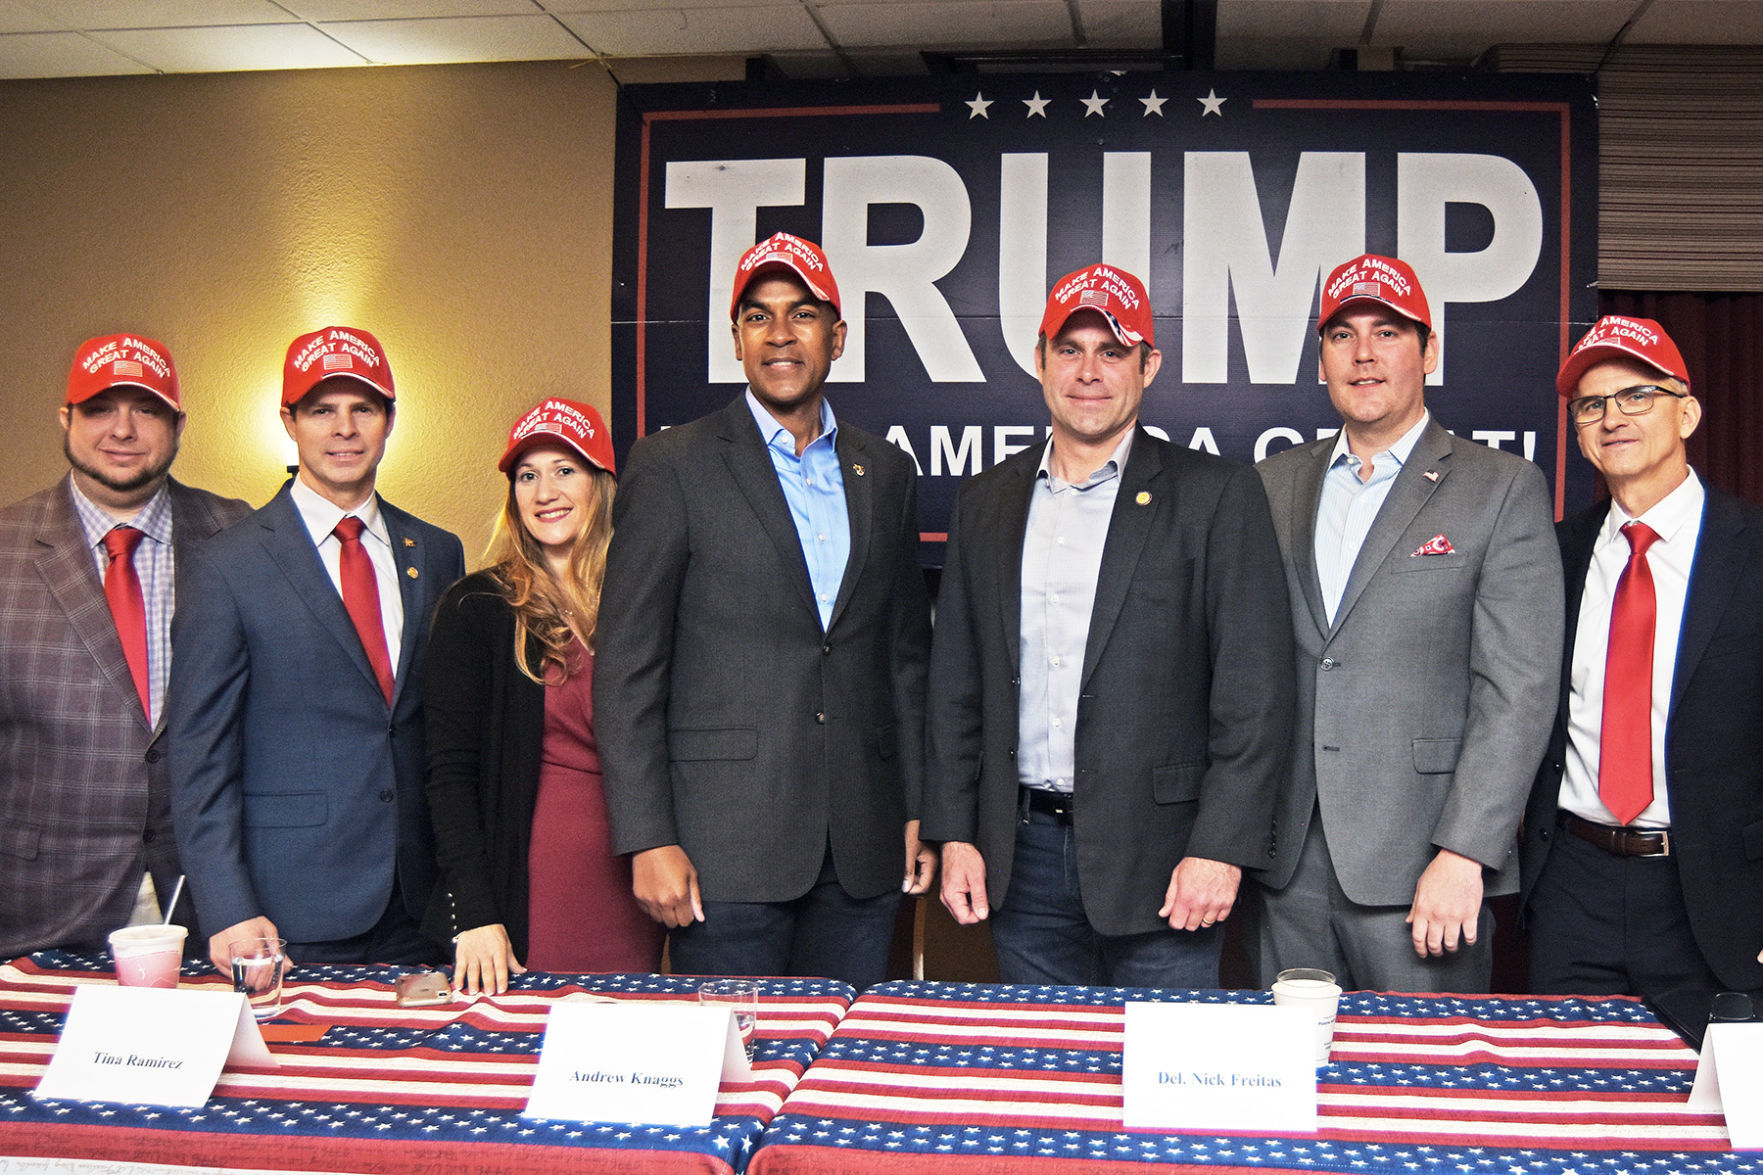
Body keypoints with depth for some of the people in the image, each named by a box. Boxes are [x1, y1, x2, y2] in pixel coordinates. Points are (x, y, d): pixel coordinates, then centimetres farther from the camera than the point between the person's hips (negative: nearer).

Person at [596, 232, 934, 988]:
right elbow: (626, 666, -4)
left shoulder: (887, 473, 13)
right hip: (727, 850, -4)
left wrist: (918, 810, 11)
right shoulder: (672, 466, -1)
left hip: (861, 853, 4)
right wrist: (648, 841, -10)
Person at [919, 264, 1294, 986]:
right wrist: (954, 833, 6)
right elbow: (956, 684, 13)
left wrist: (1220, 847, -13)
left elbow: (1255, 690, -6)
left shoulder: (1216, 494, -2)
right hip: (1023, 858, 4)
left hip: (1159, 857, -3)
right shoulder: (987, 501, 11)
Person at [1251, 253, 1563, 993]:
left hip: (1418, 872, -3)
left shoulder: (1503, 489, 0)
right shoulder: (1273, 485, 13)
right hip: (1288, 863, 4)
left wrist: (1464, 852, -14)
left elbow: (1518, 690, -7)